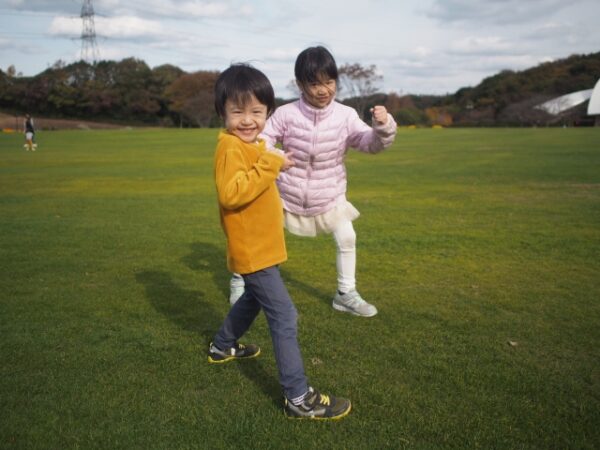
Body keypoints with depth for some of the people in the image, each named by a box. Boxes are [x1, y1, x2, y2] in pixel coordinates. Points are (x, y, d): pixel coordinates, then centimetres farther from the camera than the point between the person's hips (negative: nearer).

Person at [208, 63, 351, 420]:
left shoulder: (251, 145, 11)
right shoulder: (231, 148, -19)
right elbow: (231, 193, -35)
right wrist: (270, 164, -32)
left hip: (261, 247, 11)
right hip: (252, 250, -10)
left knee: (253, 300, 30)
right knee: (285, 318, -9)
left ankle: (222, 348, 51)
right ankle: (299, 398, -2)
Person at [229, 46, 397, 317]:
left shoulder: (345, 116, -14)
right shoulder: (286, 114, -18)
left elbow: (369, 143, -18)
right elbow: (263, 139, -12)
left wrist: (383, 127, -39)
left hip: (329, 197, 1)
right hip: (287, 194, -1)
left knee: (347, 238, -5)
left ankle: (346, 294, 16)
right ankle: (239, 278, 37)